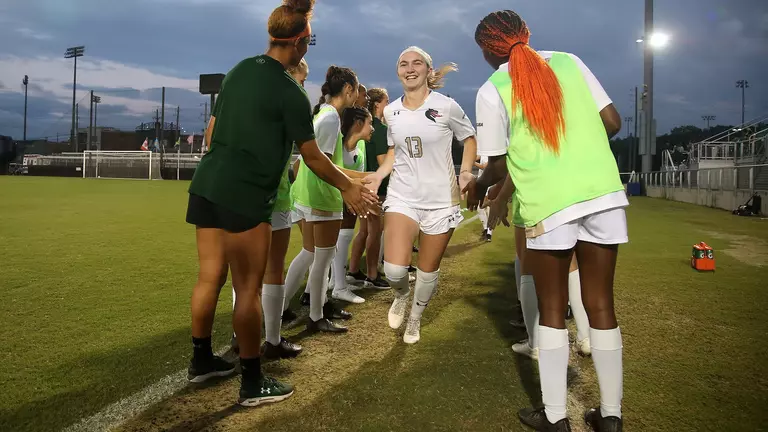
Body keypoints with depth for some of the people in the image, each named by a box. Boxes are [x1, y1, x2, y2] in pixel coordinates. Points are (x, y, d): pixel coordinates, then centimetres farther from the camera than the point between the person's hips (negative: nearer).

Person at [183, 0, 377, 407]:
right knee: (249, 288, 0)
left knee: (210, 276, 17)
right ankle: (252, 383, 11)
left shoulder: (238, 70, 12)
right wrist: (348, 187, 11)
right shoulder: (290, 92, -10)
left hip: (206, 184, 8)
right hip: (244, 196, -8)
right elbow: (313, 157, -3)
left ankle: (201, 360, 32)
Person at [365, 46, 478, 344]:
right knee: (394, 269, -15)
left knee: (428, 270, 9)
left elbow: (470, 139, 5)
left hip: (441, 199, -2)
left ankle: (415, 318, 38)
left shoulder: (446, 106, -8)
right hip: (402, 196, 2)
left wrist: (465, 172, -11)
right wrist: (379, 174, -1)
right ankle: (401, 294, 23)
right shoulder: (391, 111, 3)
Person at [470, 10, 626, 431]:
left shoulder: (492, 91, 1)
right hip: (604, 193, 4)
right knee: (600, 304, 11)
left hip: (550, 204, -3)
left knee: (551, 310, 11)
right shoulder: (569, 61, 11)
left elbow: (499, 166, 2)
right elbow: (613, 122, 9)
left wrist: (477, 186, 23)